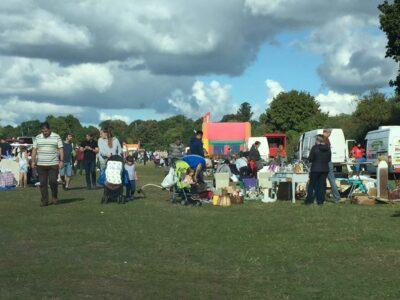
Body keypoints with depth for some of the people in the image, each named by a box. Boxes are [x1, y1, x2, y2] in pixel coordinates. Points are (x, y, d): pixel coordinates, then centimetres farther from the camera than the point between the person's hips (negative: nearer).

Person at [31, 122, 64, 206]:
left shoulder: (56, 137, 2)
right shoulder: (38, 138, 10)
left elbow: (60, 149, 0)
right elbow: (34, 150, 11)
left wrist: (61, 161, -8)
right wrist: (33, 161, 4)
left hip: (53, 164, -3)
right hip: (41, 164, 3)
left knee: (53, 181, -8)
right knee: (43, 183, 1)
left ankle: (54, 197, 15)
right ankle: (44, 200, 7)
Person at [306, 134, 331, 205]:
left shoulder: (315, 148, -12)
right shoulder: (328, 148, 2)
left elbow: (310, 159, -10)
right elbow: (329, 159, 10)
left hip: (315, 169, -4)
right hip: (325, 169, 4)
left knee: (312, 184, 5)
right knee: (322, 185, 8)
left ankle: (309, 200, 6)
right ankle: (320, 201, 7)